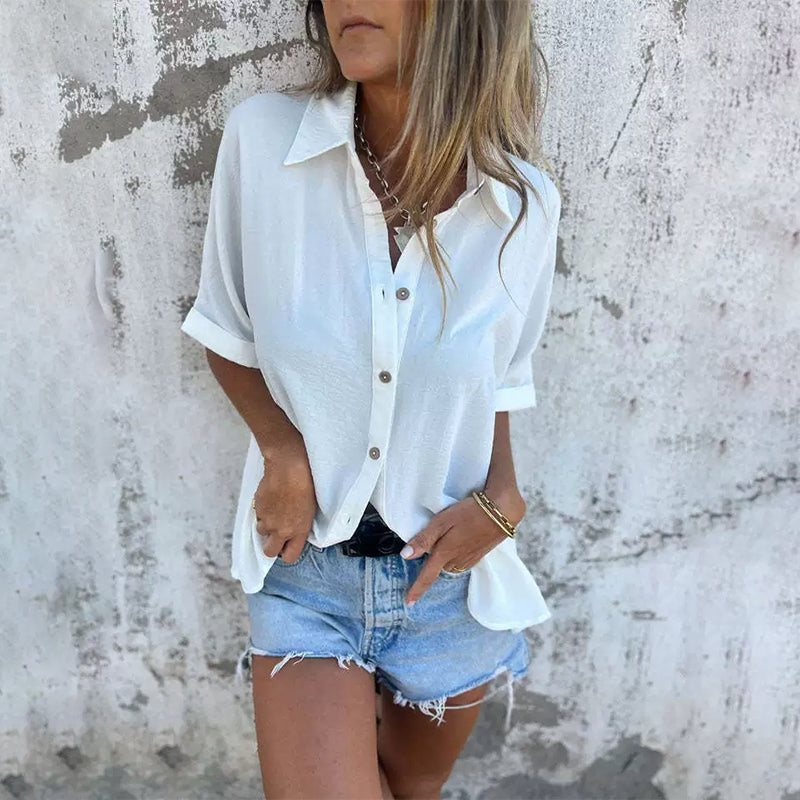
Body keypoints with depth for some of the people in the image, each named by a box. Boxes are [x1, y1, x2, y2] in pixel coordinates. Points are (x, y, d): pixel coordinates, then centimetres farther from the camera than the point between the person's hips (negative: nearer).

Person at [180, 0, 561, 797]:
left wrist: (501, 495, -12)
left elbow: (499, 380, 4)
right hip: (306, 557, -1)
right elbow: (225, 334, -1)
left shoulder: (524, 202, -11)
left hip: (452, 561, 2)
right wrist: (283, 452, -16)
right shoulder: (260, 137, -15)